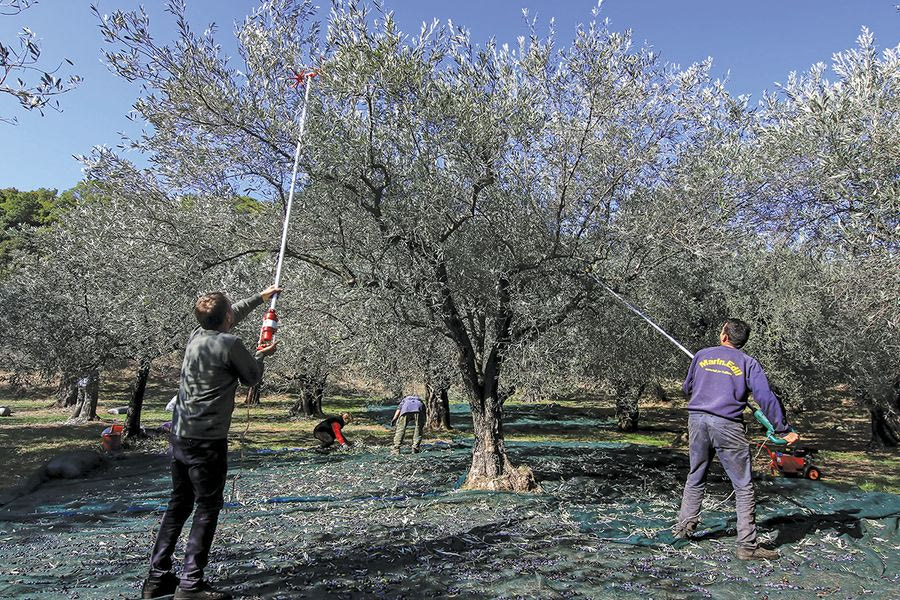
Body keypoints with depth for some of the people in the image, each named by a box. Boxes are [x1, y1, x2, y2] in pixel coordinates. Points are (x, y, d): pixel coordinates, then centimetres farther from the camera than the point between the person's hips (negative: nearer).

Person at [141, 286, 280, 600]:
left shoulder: (196, 335, 8)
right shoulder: (231, 344, -15)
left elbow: (231, 317, 27)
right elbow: (252, 378, 1)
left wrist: (259, 297, 38)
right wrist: (261, 356, 21)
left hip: (180, 436, 8)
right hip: (207, 441, -8)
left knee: (178, 505, 17)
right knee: (207, 509, 2)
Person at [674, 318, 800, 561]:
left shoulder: (702, 355, 11)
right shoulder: (748, 363, 2)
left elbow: (687, 388, 21)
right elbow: (766, 398, -7)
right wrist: (785, 430, -2)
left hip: (697, 420, 4)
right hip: (727, 425, -3)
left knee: (696, 477, 19)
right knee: (743, 486, 4)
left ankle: (684, 525, 24)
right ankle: (747, 545, 5)